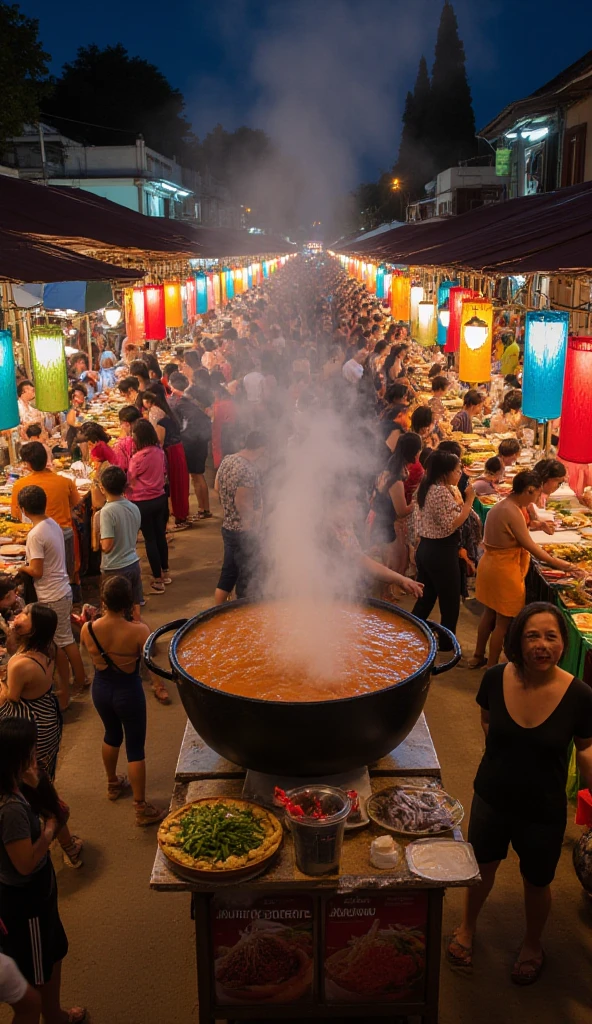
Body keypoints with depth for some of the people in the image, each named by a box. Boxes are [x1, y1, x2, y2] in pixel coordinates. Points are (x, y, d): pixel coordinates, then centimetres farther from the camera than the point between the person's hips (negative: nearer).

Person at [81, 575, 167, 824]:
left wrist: (104, 616, 8)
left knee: (112, 734, 30)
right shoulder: (138, 631, -30)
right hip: (128, 692, -4)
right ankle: (141, 808, 22)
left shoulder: (87, 629, -19)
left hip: (100, 689, 4)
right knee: (135, 748, 11)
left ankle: (113, 784, 52)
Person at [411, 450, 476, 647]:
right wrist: (469, 500, -19)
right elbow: (452, 525, -23)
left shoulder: (426, 488, 9)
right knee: (450, 602, 7)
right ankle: (446, 646, 18)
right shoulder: (442, 492, -21)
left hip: (425, 548, 9)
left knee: (425, 599, 17)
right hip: (441, 552, -9)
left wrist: (460, 499, 7)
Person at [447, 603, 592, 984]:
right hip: (492, 798, 2)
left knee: (537, 882, 23)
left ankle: (533, 944, 54)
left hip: (544, 810, -1)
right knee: (483, 867, 25)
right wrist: (504, 749, -11)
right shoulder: (496, 679, -19)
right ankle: (468, 927, 56)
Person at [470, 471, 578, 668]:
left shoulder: (502, 505, 6)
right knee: (503, 621, 5)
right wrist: (557, 563, -14)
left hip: (490, 564, 10)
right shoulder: (513, 512, -23)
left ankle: (478, 657, 36)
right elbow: (529, 546, -21)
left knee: (489, 613, 23)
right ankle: (491, 667, 16)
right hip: (504, 571, -10)